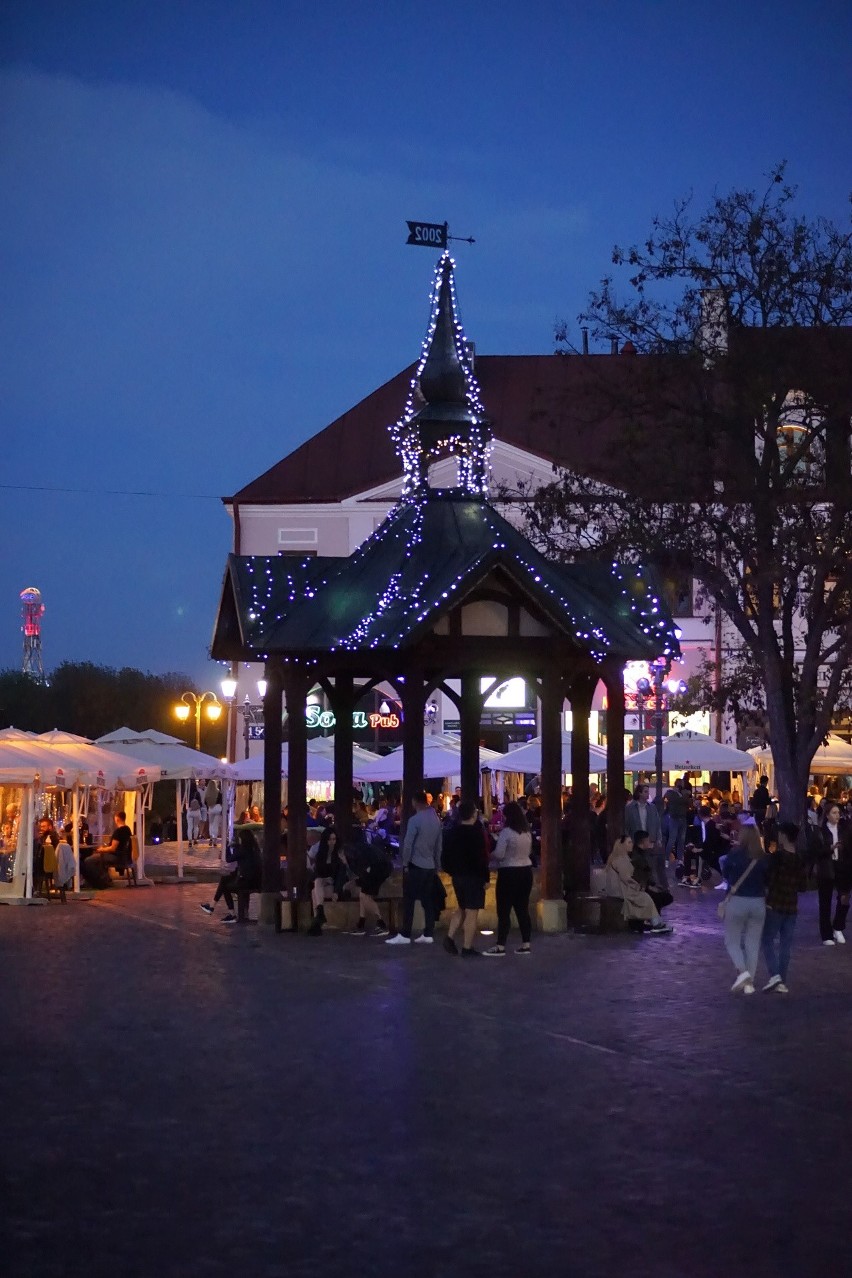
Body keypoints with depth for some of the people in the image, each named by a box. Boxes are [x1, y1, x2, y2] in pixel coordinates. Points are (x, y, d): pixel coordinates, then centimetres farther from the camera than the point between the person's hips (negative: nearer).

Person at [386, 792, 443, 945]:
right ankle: (428, 934, 7)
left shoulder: (415, 820, -13)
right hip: (430, 866, 6)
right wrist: (437, 866, 16)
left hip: (415, 865, -6)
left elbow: (408, 844, -14)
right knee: (428, 901, 7)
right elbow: (438, 846, 10)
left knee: (409, 901, -2)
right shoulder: (436, 820, 7)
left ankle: (405, 935, -3)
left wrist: (405, 864, -4)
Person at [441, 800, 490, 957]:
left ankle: (450, 937, 10)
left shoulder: (452, 831, 5)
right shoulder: (477, 833, -16)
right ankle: (467, 948, -2)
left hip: (457, 875, 7)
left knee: (461, 908, 22)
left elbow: (445, 855, 11)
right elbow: (482, 858, -18)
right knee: (472, 912, -2)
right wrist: (485, 878, -11)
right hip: (474, 877, -7)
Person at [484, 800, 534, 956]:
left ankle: (500, 946, -5)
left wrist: (489, 856, 3)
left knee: (504, 910, -3)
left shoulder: (506, 832, -15)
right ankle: (525, 944, 11)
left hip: (508, 873, -7)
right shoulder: (527, 832, 7)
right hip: (526, 870, 7)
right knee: (523, 909, 10)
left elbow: (498, 854, -17)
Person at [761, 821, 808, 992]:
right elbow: (803, 886, 10)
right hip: (792, 907, 5)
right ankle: (782, 982, 7)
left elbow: (768, 879, -14)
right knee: (786, 944, 7)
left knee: (767, 940, 3)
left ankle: (774, 974, -14)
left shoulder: (777, 856, -12)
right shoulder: (800, 860, 5)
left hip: (774, 905, -5)